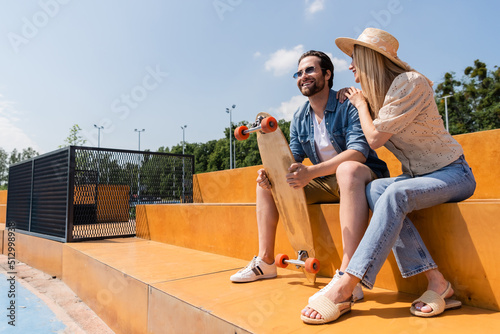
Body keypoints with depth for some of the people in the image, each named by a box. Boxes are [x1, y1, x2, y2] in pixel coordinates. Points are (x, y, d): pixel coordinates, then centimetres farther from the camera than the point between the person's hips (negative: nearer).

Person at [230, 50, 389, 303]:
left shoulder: (348, 105, -13)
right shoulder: (299, 118, 7)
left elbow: (359, 152, -27)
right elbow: (292, 158, 7)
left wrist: (311, 172, -39)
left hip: (363, 176, -6)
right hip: (326, 181, 7)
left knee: (348, 169, -42)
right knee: (265, 182, 0)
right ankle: (265, 261, 2)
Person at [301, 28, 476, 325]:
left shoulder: (410, 83, -16)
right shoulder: (377, 94, 9)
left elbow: (375, 138, -20)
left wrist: (361, 104, -4)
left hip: (452, 173, -7)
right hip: (418, 175, 7)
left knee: (394, 194, -34)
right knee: (375, 189, -24)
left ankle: (343, 290, -35)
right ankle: (436, 281, -23)